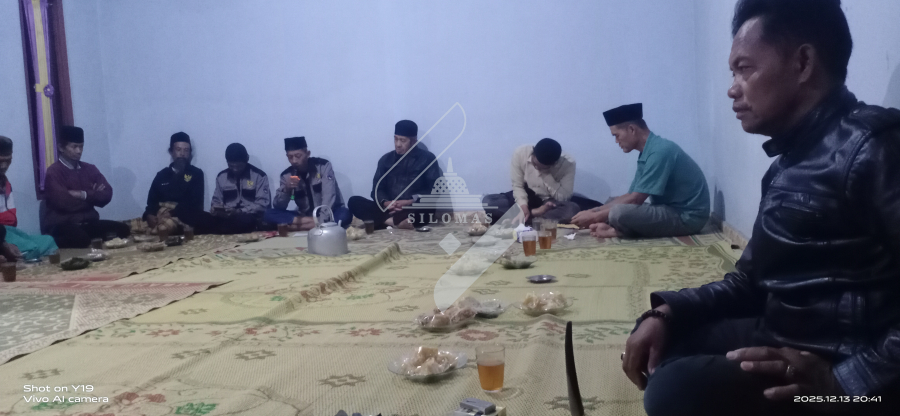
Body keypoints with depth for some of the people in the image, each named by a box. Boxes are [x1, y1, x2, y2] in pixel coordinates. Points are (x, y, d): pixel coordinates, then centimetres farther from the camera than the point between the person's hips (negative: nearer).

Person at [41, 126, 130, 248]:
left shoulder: (90, 169, 13)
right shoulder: (54, 172, -5)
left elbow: (106, 195, 2)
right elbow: (65, 203, -16)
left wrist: (83, 195, -13)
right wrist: (92, 195, -1)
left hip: (88, 223, 5)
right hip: (62, 225, -5)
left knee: (122, 229, -21)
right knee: (80, 238, -38)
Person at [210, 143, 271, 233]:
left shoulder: (259, 176, -1)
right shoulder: (221, 177, 13)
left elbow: (263, 203, -7)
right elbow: (217, 200, 18)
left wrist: (240, 212, -19)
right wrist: (216, 209, -7)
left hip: (250, 218, -3)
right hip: (227, 217, 3)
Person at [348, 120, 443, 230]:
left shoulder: (427, 158, 6)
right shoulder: (386, 159, 15)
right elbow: (377, 189, 9)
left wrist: (411, 201, -17)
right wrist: (385, 203, -14)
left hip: (414, 209, -3)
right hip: (387, 209, 4)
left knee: (428, 210, -38)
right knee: (354, 202, -21)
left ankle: (386, 221, -34)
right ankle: (397, 222, -33)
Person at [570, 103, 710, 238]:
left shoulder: (660, 151, -20)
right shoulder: (648, 153, 11)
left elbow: (635, 200, -20)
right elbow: (630, 196, 16)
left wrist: (596, 216, -13)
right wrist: (594, 211, 7)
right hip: (672, 211, 10)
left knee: (619, 213, -31)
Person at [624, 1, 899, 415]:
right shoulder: (788, 165, 15)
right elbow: (751, 280, 17)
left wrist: (849, 382, -30)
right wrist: (666, 312, 2)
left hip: (843, 365, -9)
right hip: (781, 339, 9)